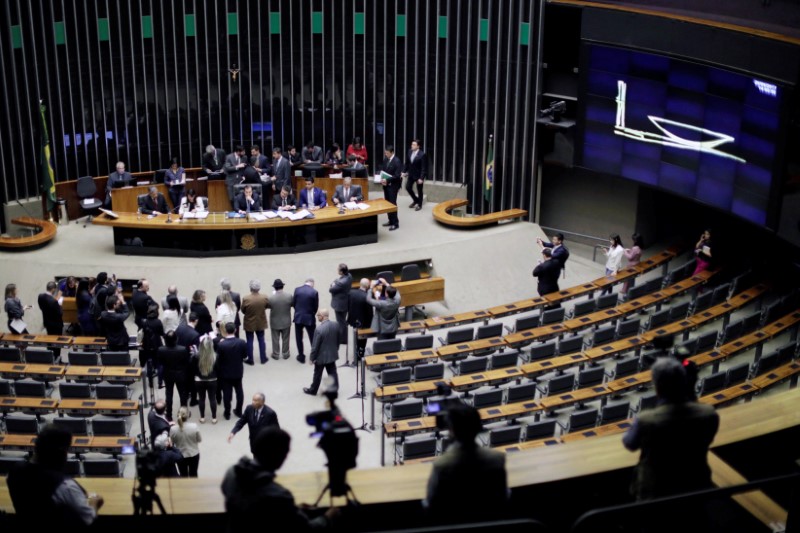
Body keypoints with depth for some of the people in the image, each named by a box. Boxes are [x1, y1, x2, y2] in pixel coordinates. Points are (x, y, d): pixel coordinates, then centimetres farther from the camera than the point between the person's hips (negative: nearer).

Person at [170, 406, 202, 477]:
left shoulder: (173, 429, -22)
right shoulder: (194, 426, -24)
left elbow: (171, 443, -8)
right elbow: (200, 439, -8)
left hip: (180, 455, 0)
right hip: (194, 454, 0)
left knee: (183, 475, 20)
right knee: (193, 474, 21)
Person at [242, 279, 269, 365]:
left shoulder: (246, 299, -24)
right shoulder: (264, 298, -17)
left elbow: (243, 311, -10)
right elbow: (268, 306, 3)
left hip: (249, 323, -2)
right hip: (261, 323, 2)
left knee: (249, 341, 10)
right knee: (261, 340, 16)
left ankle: (250, 360, 18)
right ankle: (263, 359, 24)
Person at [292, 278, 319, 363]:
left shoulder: (297, 289, -6)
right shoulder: (314, 292, -12)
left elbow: (293, 303, 0)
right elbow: (316, 307, -6)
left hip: (298, 317, 1)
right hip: (309, 318, -1)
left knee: (299, 338, 13)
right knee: (313, 338, 11)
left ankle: (301, 356, 18)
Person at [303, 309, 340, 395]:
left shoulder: (319, 329, -29)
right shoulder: (335, 326, -8)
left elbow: (315, 345, -21)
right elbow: (338, 341, 5)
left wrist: (312, 358, -9)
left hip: (321, 356, -5)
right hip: (332, 355, 5)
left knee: (317, 374, 14)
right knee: (332, 372, 17)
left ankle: (313, 390, 32)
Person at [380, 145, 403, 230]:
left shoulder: (397, 161, -16)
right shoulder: (385, 160, 6)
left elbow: (397, 175, -20)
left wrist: (387, 180, -24)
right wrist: (382, 179, -4)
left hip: (393, 185, -7)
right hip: (386, 185, 7)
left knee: (392, 203, -5)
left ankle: (395, 223, 2)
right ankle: (391, 221, 24)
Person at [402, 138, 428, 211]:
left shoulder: (422, 155, -22)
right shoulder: (410, 152, -4)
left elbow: (424, 168, -20)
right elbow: (407, 163, 8)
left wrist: (421, 178, -23)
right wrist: (404, 171, 2)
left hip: (418, 175, -6)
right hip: (411, 174, 6)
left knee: (419, 190, 10)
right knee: (408, 188, 11)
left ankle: (419, 205, 29)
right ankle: (415, 200, 36)